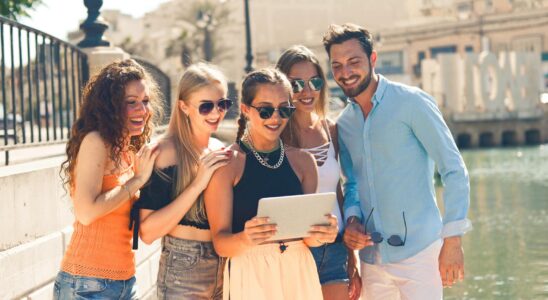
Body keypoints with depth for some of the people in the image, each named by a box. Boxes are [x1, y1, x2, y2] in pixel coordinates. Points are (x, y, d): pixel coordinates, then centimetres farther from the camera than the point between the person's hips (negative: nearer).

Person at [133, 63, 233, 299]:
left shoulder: (220, 151, 6)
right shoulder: (169, 151, -13)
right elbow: (147, 232, -20)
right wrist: (197, 184, -23)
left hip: (225, 268, 6)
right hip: (183, 272, -6)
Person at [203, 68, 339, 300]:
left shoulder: (302, 161, 5)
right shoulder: (227, 163, -7)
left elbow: (307, 235, 8)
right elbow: (220, 242, -10)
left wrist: (319, 235, -14)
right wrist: (245, 239, -30)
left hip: (299, 272, 4)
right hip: (250, 275, -4)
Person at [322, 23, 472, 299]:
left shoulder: (412, 103, -7)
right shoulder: (343, 123, 10)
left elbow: (454, 170, -9)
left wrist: (453, 240, -14)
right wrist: (351, 219, -2)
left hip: (418, 249, -6)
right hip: (371, 254, 6)